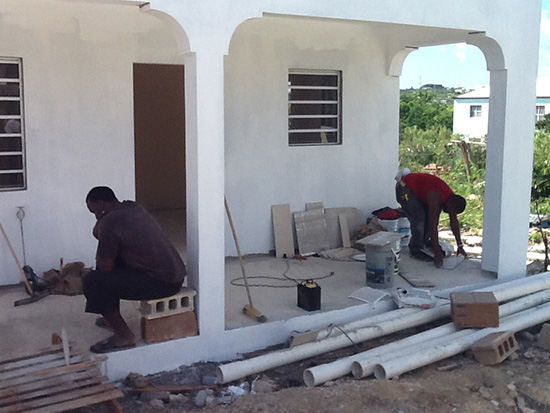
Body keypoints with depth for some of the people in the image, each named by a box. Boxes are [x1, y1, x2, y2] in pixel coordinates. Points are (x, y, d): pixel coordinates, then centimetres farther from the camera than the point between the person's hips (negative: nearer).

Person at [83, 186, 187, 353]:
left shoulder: (110, 222, -15)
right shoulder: (133, 207, 13)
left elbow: (105, 266, -9)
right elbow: (97, 233, 27)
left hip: (162, 283, -10)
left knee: (92, 282, -9)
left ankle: (124, 336, -2)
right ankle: (113, 317, 36)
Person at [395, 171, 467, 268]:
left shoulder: (452, 197, -7)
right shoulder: (436, 198, -33)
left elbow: (454, 222, 1)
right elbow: (432, 225, -34)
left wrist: (460, 246, 3)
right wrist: (437, 252, -33)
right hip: (404, 188, -9)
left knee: (429, 215, 4)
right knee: (419, 217, -17)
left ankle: (424, 242, 21)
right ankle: (415, 250, -5)